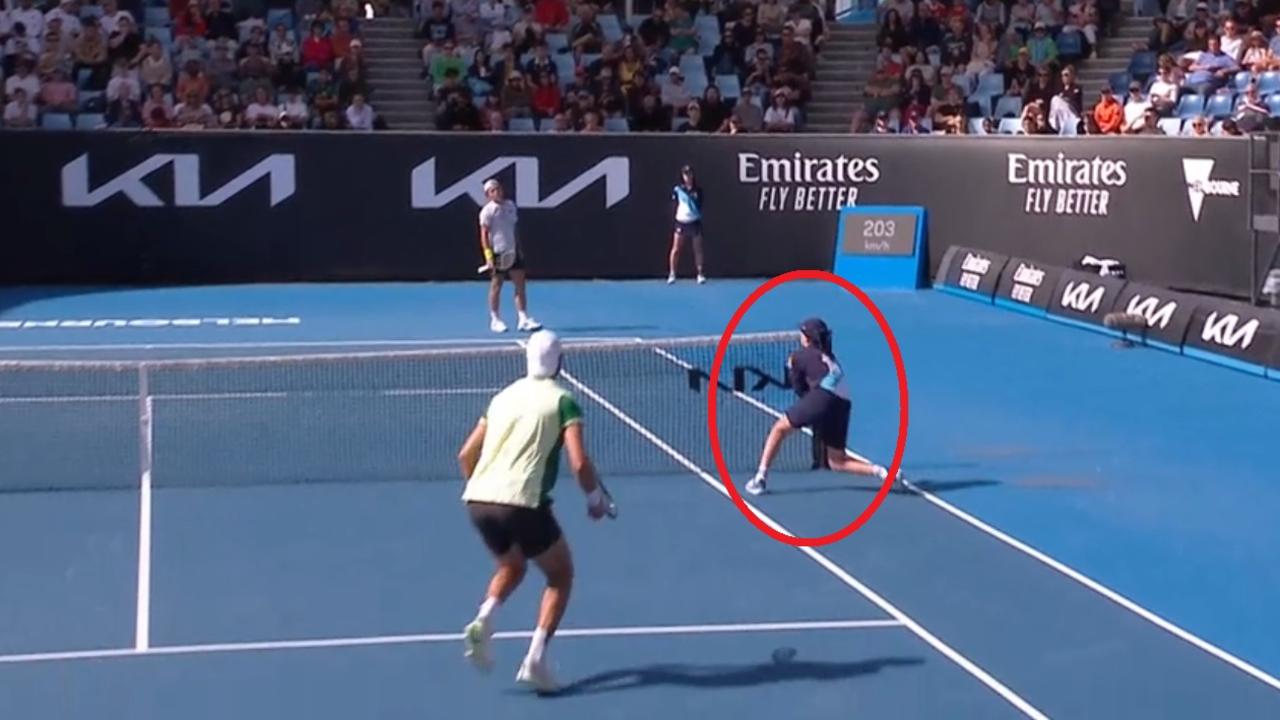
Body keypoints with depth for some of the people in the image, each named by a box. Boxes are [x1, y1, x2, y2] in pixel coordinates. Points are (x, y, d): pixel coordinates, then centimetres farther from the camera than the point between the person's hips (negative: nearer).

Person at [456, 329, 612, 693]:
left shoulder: (505, 396, 18)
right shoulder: (562, 400, 2)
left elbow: (466, 455, 19)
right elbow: (579, 462, -10)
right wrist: (596, 498, 7)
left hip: (478, 500, 5)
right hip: (522, 504, -5)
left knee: (511, 567, 32)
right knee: (561, 575, 16)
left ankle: (482, 620, 3)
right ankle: (535, 659, 1)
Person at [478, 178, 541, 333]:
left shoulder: (510, 205, 8)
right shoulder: (487, 211, -9)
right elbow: (484, 234, -11)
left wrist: (519, 248, 15)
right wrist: (488, 256, -19)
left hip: (512, 252, 6)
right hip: (497, 252, -5)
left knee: (520, 285, 0)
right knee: (496, 286, 4)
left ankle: (523, 320, 2)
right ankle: (495, 320, 15)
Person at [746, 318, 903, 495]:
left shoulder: (799, 356, 12)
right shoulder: (829, 357, 30)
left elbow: (800, 389, 16)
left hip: (822, 396, -6)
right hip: (842, 405, 6)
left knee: (780, 428, 12)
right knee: (837, 462, 15)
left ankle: (761, 477, 4)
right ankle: (879, 471, -5)